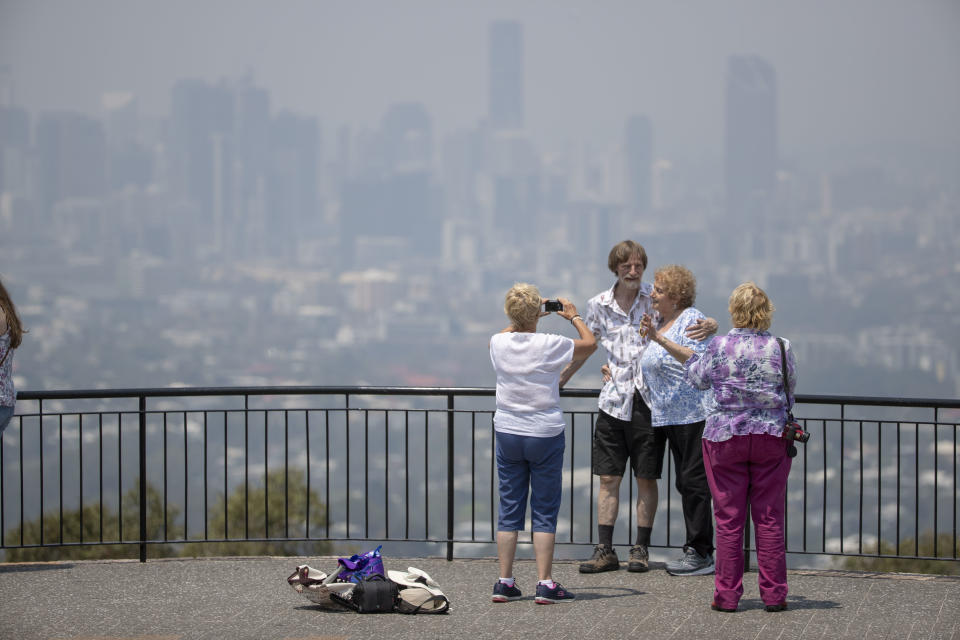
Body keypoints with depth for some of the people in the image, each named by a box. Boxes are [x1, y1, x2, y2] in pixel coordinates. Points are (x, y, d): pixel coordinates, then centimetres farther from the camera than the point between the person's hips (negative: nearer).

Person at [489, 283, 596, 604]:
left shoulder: (498, 344, -4)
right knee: (545, 511, 3)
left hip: (508, 434, 3)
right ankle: (545, 584, 1)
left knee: (509, 509, 9)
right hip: (545, 436, -3)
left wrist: (522, 319, 28)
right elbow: (590, 342, 6)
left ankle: (504, 582, 10)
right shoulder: (550, 345, -13)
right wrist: (574, 316, 20)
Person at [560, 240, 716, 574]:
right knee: (608, 478, 3)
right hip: (613, 400, 2)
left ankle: (641, 548, 13)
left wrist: (710, 325, -26)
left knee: (646, 478, 4)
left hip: (648, 399, -2)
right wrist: (557, 382, 26)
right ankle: (605, 550, 9)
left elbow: (693, 323, -2)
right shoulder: (599, 305, 6)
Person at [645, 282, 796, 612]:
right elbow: (790, 390, 9)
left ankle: (727, 595, 7)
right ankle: (774, 594, 8)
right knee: (769, 519, 5)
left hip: (725, 437, -1)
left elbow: (698, 377, 11)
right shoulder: (781, 348, -3)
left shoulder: (719, 347, -7)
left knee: (729, 519, 4)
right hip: (772, 437, 1)